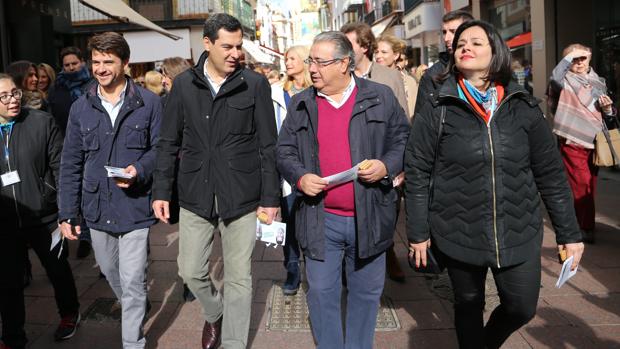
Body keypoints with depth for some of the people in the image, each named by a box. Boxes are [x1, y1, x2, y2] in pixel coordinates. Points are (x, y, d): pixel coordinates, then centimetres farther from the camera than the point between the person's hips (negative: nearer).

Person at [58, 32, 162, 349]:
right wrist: (67, 213, 3)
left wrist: (140, 170, -21)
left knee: (132, 281, -2)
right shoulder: (81, 107, 4)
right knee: (110, 272, 21)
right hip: (97, 207, 4)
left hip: (135, 207, -4)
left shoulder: (148, 102, -6)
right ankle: (132, 309, 49)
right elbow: (70, 164, 6)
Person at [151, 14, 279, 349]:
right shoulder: (184, 84, 3)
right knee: (191, 271, 11)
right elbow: (169, 143, 7)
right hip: (195, 196, 2)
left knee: (238, 277, 7)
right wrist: (161, 191, 2)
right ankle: (214, 313, 42)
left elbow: (268, 146, -2)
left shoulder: (255, 84, -3)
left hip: (241, 196, -2)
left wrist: (270, 196, -5)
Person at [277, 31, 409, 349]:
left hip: (368, 217, 0)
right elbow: (285, 151, 8)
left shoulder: (381, 97, 0)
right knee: (321, 293, 9)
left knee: (366, 292, 14)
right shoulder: (300, 104, 5)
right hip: (320, 219, 1)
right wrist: (300, 177, -11)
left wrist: (387, 165, -14)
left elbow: (404, 141, 5)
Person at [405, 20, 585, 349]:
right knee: (468, 305, 14)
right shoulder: (436, 111, -6)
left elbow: (551, 173, 4)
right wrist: (417, 233, -4)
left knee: (522, 308, 8)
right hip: (458, 234, -2)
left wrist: (569, 233, 5)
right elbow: (417, 174, -4)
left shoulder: (523, 107, 0)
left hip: (518, 232, 2)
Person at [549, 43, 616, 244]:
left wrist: (607, 108, -3)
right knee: (582, 185, -8)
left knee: (590, 186, 12)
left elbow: (608, 116, 19)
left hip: (593, 141, 6)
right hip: (573, 140, -6)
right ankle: (585, 227, 3)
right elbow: (555, 77, -30)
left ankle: (581, 223, 27)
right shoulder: (566, 80, -3)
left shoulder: (598, 82, 14)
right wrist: (570, 55, -21)